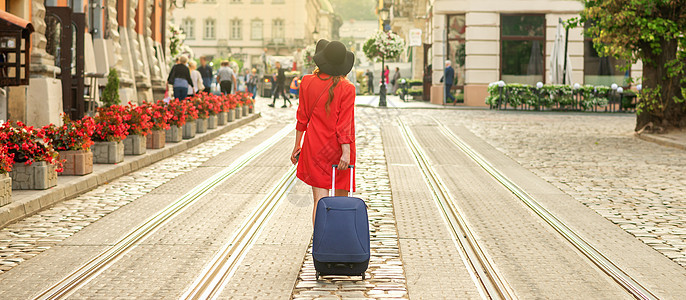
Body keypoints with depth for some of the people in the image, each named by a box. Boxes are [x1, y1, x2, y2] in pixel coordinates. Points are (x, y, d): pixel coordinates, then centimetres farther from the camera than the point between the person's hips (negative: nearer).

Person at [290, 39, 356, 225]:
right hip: (339, 148, -1)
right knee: (341, 200, 14)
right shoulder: (347, 88, -10)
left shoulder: (307, 82, -3)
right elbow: (344, 124, -15)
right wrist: (346, 152, -15)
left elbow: (302, 117, 4)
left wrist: (297, 145, 13)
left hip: (315, 147, 1)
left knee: (320, 199, -1)